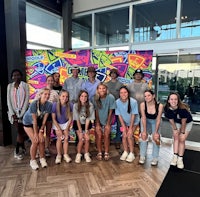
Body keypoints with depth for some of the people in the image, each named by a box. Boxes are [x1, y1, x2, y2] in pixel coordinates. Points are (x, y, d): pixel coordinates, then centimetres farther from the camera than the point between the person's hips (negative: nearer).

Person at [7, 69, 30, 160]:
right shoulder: (9, 86, 7)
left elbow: (27, 99, -7)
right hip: (14, 112, 2)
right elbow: (8, 100, 3)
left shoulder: (25, 85, -3)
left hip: (23, 111, -2)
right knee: (20, 131, 5)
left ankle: (17, 150, 12)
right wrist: (12, 113, -6)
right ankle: (23, 148, 18)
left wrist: (21, 113, -13)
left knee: (21, 131, 1)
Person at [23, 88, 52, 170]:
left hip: (39, 122, 3)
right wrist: (35, 133, -21)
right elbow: (34, 120, -27)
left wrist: (41, 131, -15)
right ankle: (32, 160, 9)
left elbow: (44, 119, -15)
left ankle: (42, 158, 16)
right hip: (28, 122, -3)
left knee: (42, 141, -5)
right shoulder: (34, 104, -32)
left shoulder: (49, 105, -22)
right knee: (35, 141, -12)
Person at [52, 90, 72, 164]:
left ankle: (65, 155, 13)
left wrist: (67, 128, -12)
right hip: (57, 124, -1)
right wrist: (59, 129, -15)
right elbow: (53, 119, -17)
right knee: (59, 138, -6)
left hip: (66, 123, 1)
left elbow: (70, 118, -9)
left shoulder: (69, 106, -22)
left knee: (66, 138, -3)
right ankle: (59, 155, 11)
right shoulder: (55, 105, -26)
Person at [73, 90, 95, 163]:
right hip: (78, 124, -1)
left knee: (87, 138, -12)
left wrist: (86, 130, -16)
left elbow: (88, 119, -16)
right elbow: (77, 119, -15)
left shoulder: (90, 105, -19)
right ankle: (78, 154, 8)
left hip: (87, 124, 1)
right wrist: (80, 131, -15)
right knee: (81, 139, -14)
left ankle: (86, 154, 11)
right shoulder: (75, 105, -20)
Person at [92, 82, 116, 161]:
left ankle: (106, 153, 10)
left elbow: (110, 112, -13)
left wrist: (108, 124, -10)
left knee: (106, 135, -6)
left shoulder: (110, 97, -21)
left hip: (107, 120, -1)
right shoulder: (95, 98, -16)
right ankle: (99, 153, 11)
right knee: (99, 136, -5)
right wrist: (97, 124, -10)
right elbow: (96, 112, -10)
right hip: (98, 120, 1)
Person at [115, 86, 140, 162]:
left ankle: (131, 153, 7)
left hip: (133, 122, -2)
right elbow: (119, 115, -12)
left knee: (129, 136, -11)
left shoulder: (133, 102, -28)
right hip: (124, 122, 2)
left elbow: (133, 115, -19)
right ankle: (125, 152, 16)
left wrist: (130, 128, -15)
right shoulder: (117, 102, -22)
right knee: (124, 135, -5)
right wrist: (124, 127, -11)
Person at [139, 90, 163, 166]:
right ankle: (142, 156, 2)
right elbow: (144, 118, -23)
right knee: (143, 136, -10)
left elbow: (158, 120, -22)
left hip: (155, 121, 0)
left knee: (156, 137, -9)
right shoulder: (142, 104, -29)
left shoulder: (159, 106, -31)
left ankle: (155, 158, 3)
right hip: (146, 121, 1)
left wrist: (156, 132, -20)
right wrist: (144, 130, -22)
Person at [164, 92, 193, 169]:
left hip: (187, 123, -3)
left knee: (182, 139, -5)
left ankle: (180, 159, 3)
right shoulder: (167, 109, -29)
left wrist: (182, 132, -16)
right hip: (176, 122, 3)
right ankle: (175, 156, 5)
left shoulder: (183, 108, -39)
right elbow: (171, 120, -13)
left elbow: (183, 122, -27)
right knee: (176, 137, -2)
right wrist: (175, 130, -7)